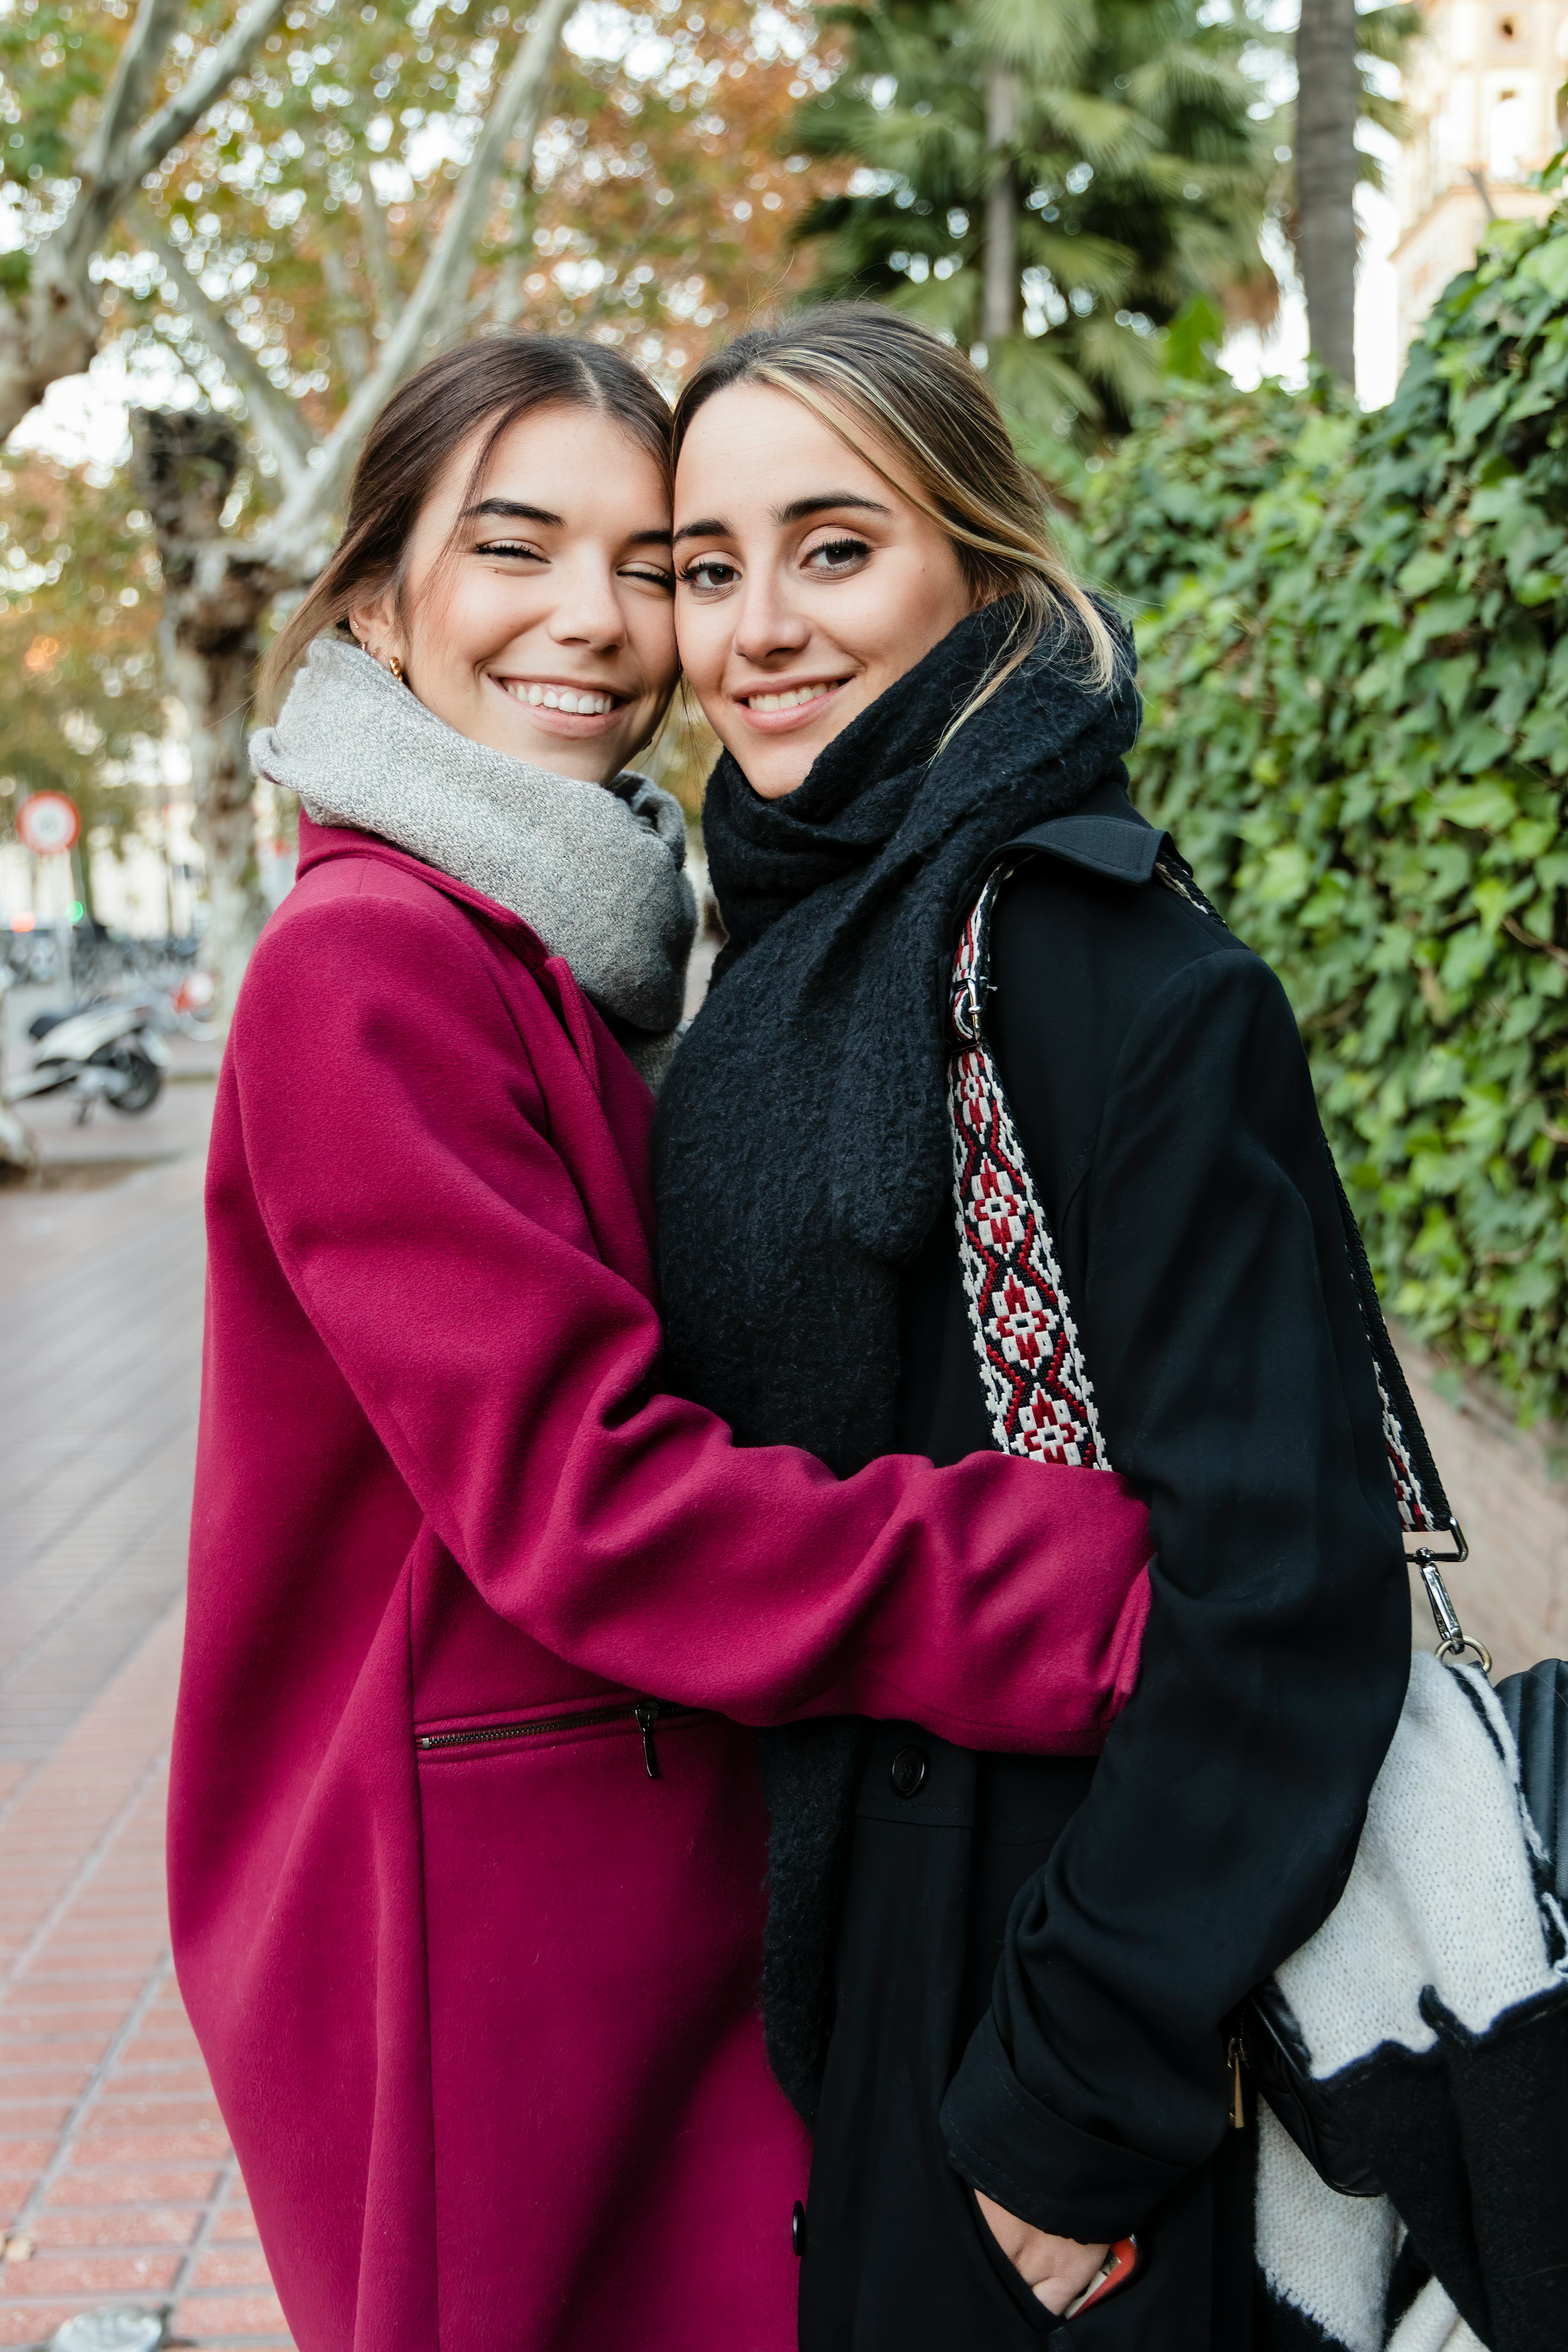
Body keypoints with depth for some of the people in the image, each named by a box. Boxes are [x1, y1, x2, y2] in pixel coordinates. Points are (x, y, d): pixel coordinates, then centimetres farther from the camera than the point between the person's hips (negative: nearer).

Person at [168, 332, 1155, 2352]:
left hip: (663, 1869, 9)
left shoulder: (557, 954, 11)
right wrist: (1118, 1596, -27)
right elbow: (587, 1500, -24)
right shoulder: (369, 968, -18)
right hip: (483, 1925, -9)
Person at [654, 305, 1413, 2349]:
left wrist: (1082, 2096, -19)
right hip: (804, 1927, 8)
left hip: (1018, 1933, -7)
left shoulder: (1114, 968, -20)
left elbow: (1284, 1578, -23)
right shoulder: (785, 958, 5)